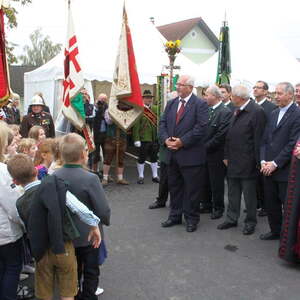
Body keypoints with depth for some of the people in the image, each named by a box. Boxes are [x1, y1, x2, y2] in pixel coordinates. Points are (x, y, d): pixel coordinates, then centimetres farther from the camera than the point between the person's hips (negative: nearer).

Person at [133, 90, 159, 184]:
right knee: (141, 158, 6)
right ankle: (141, 176, 19)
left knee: (154, 158, 14)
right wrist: (136, 139, -16)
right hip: (144, 139, -5)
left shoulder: (156, 109, 7)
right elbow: (136, 126, -12)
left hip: (155, 138, 5)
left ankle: (155, 176, 25)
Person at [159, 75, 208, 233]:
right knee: (174, 187, 16)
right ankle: (175, 215, 29)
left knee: (191, 189, 4)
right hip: (172, 154, 6)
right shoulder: (171, 104, 12)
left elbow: (201, 127, -16)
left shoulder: (200, 104, -8)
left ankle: (191, 218, 17)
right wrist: (166, 139, -8)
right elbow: (162, 123, 10)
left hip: (191, 155, -6)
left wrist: (182, 141, -18)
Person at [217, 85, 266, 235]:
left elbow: (258, 139, -17)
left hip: (247, 163, -8)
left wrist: (257, 161, -17)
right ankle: (231, 219, 29)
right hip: (233, 161, 8)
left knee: (249, 194, 7)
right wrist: (226, 155, 11)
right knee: (233, 193, 16)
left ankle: (250, 222, 21)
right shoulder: (237, 112, 10)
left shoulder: (257, 112, -15)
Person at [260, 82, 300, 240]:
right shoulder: (273, 114, 13)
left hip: (285, 170, -7)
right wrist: (263, 161, 0)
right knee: (270, 203, 15)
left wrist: (275, 163, -16)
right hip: (269, 168, 7)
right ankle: (275, 231, 32)